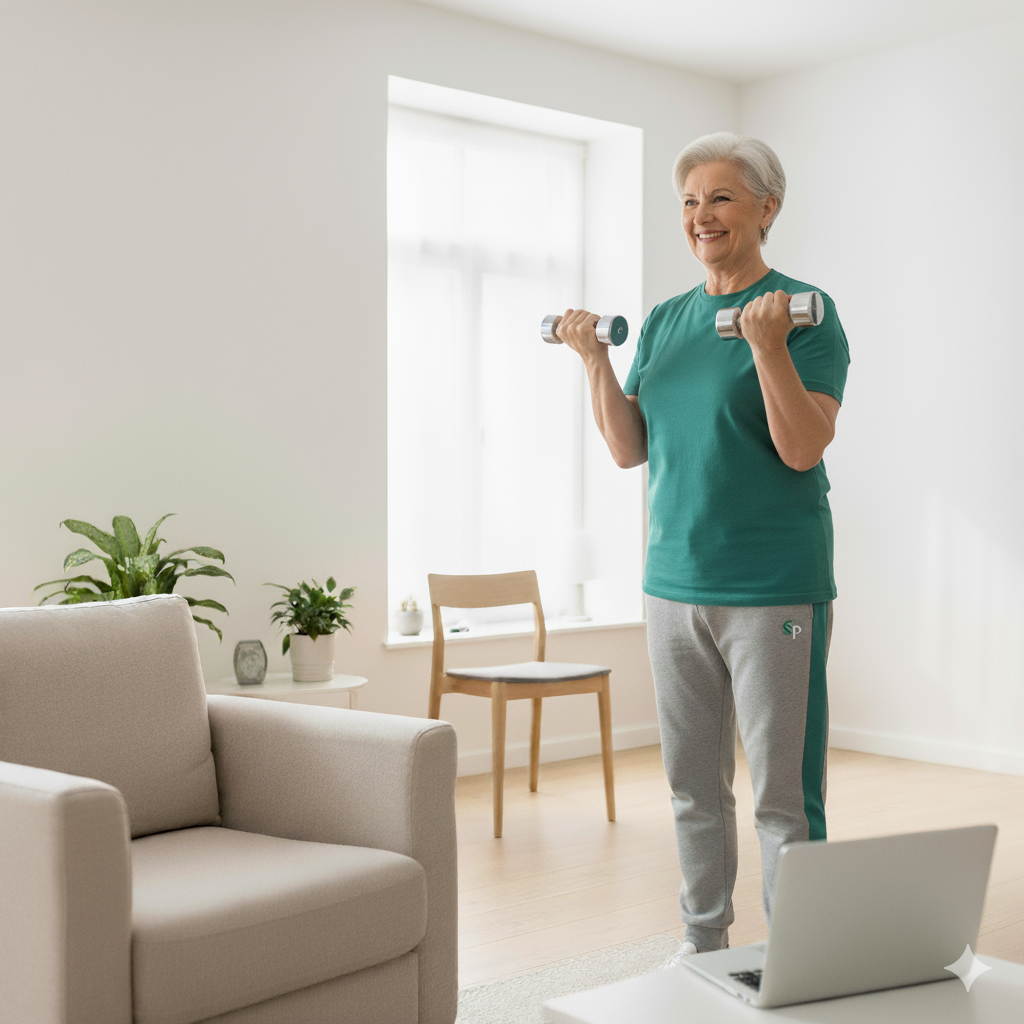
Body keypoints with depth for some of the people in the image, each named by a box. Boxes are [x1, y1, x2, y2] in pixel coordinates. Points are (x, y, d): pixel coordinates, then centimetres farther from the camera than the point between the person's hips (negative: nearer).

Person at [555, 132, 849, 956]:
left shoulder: (805, 310, -6)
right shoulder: (665, 321, 12)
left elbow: (803, 448, -16)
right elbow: (629, 449, 10)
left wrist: (767, 345, -26)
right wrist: (595, 359, -1)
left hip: (773, 589, -6)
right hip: (674, 585, 6)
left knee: (784, 800, -2)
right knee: (694, 789, 15)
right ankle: (703, 948, 29)